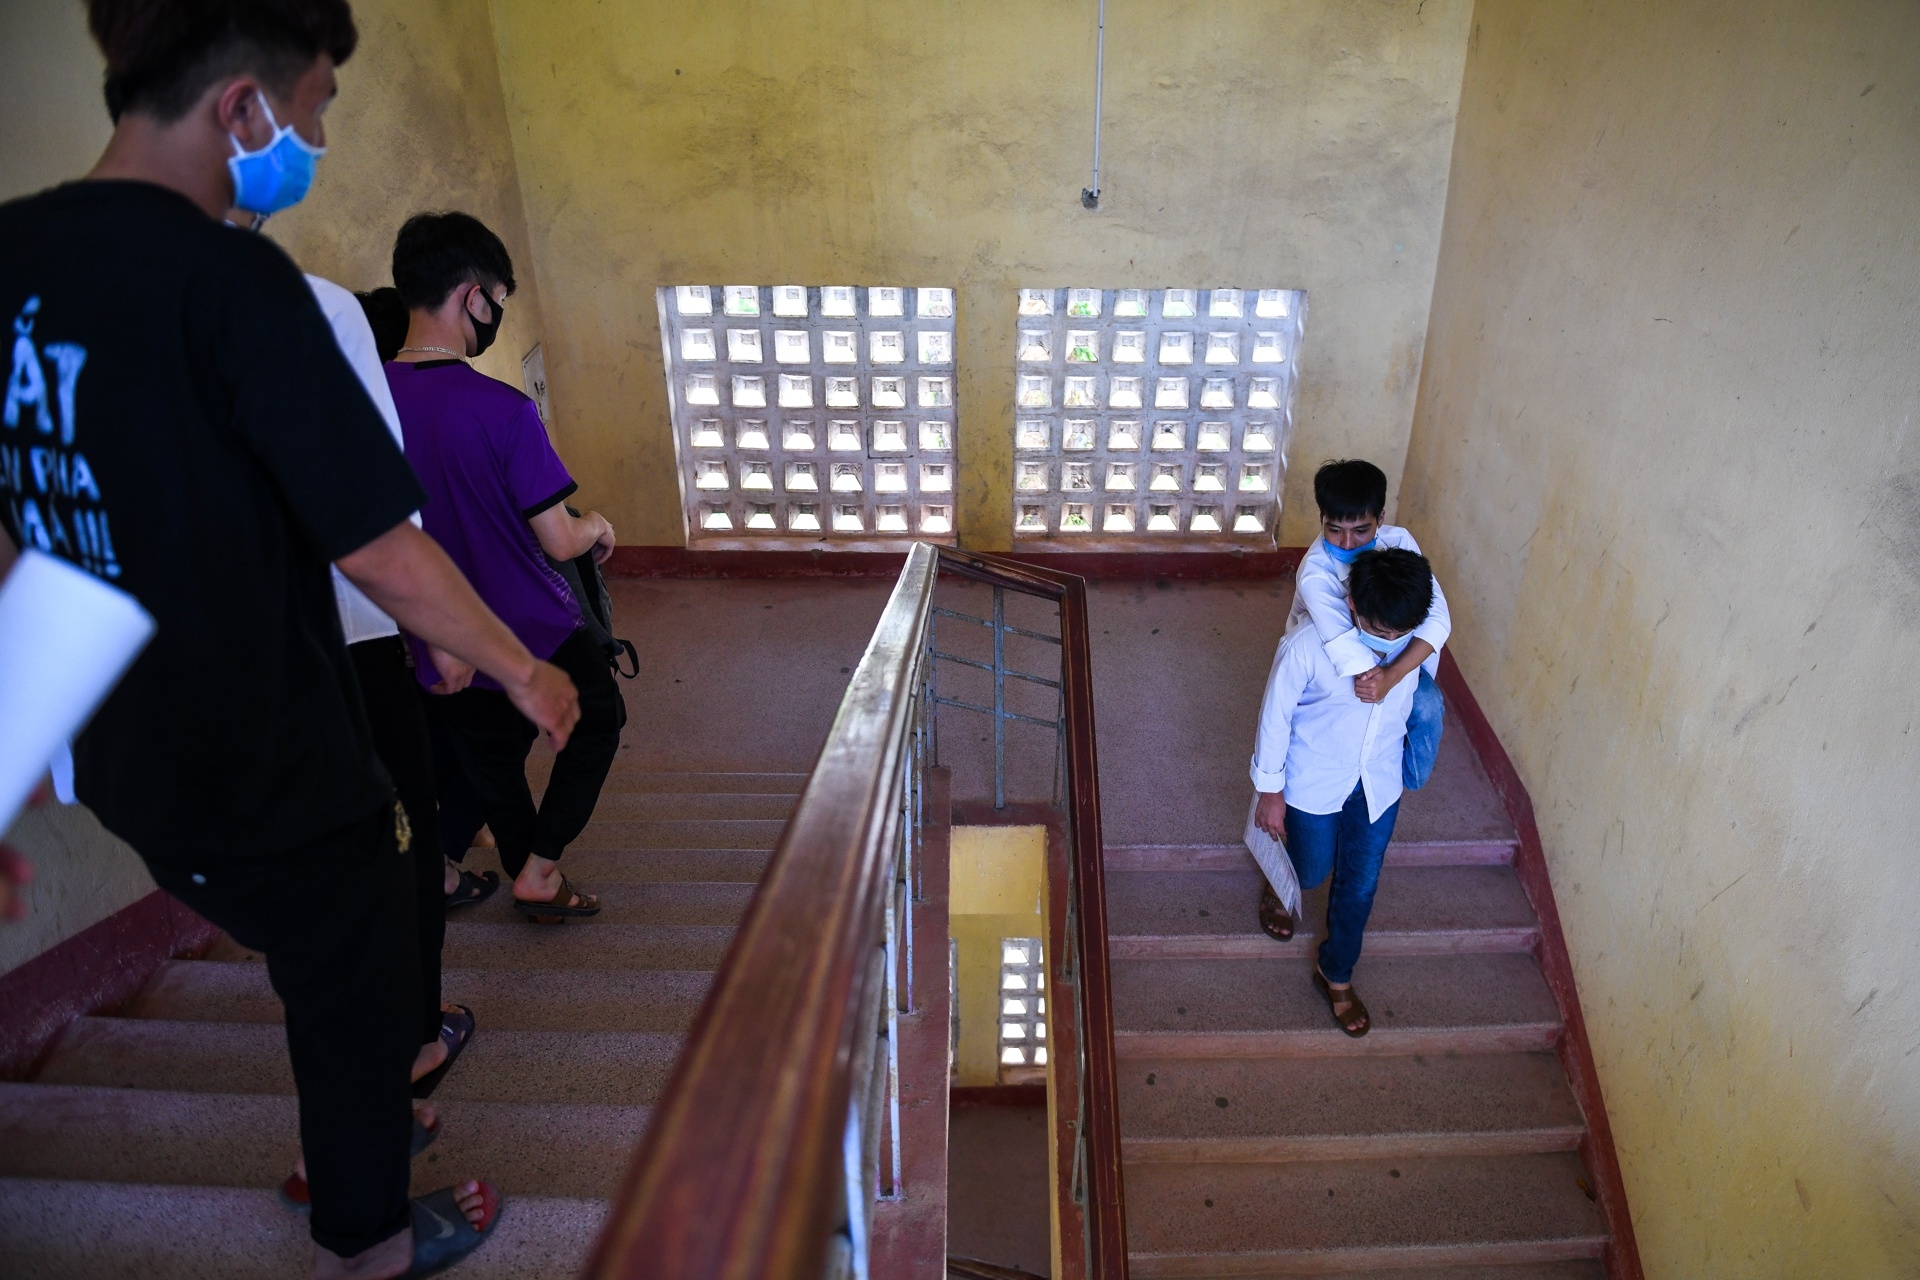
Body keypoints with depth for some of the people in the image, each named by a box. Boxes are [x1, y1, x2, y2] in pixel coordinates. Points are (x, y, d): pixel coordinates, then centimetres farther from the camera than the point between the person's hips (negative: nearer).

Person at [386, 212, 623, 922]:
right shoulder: (502, 409, -23)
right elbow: (559, 539, -19)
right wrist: (597, 526, 3)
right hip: (535, 633, -4)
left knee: (487, 767, 21)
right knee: (600, 718, 21)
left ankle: (538, 886, 33)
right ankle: (539, 867, 20)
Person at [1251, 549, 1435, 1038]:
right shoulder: (1308, 644, -31)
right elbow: (1276, 714, -17)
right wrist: (1270, 790, -9)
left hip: (1379, 782, 3)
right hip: (1313, 782, -3)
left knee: (1360, 884, 15)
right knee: (1311, 873, 17)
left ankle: (1336, 974, 39)